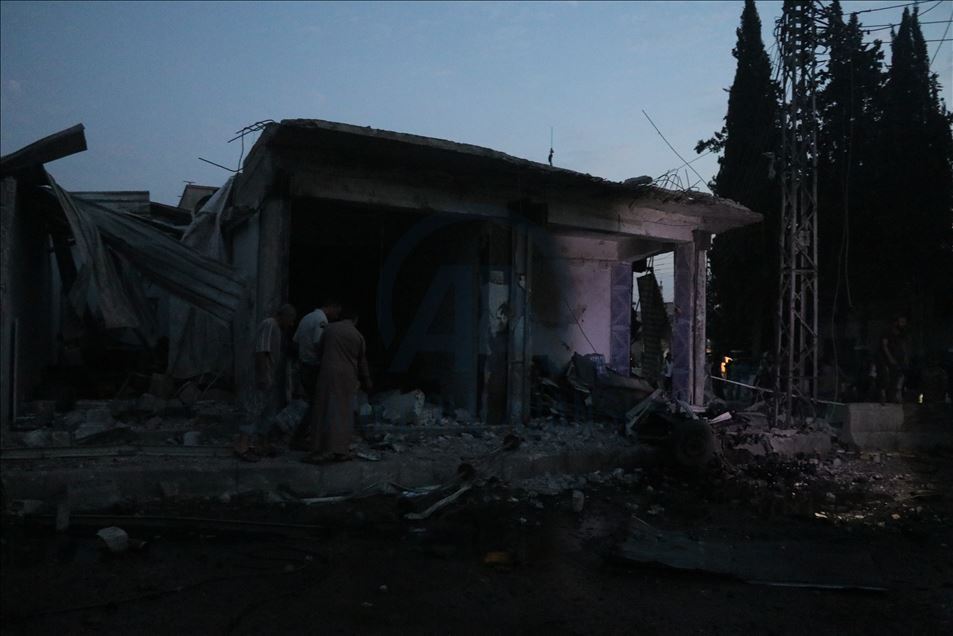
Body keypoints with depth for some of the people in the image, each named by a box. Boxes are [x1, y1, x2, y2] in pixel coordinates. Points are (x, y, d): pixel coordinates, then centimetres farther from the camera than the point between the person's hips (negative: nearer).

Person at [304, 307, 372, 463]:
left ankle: (321, 450, -3)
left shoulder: (329, 329, 7)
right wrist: (367, 383, 22)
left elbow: (321, 351, 14)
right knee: (344, 413, 6)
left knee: (324, 412, 1)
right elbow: (362, 362, 11)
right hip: (348, 377, 0)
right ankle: (341, 450, 7)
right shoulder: (357, 336, 6)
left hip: (328, 374, 0)